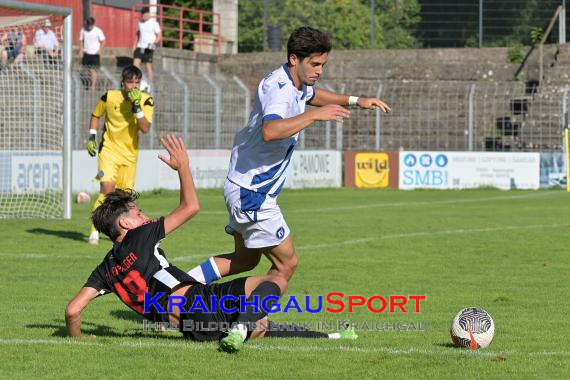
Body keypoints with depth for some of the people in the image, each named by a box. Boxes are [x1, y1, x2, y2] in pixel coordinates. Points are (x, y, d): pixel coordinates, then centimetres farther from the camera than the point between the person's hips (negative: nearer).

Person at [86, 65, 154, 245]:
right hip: (109, 150, -2)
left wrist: (137, 108, -28)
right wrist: (92, 137, 3)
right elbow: (95, 115, 11)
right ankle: (95, 231, -14)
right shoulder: (109, 97, -9)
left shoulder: (146, 100, -8)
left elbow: (146, 129, -19)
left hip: (130, 154, 2)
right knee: (107, 190, -19)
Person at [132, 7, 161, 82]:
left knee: (148, 65, -4)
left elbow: (159, 35, -8)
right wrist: (135, 45, 17)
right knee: (136, 62, -7)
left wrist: (154, 43, -24)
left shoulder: (154, 23, -5)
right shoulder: (140, 23, 12)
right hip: (140, 46, 5)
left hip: (148, 48, -5)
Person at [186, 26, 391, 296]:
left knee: (245, 259, 21)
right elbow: (269, 131, -45)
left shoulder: (297, 85, 6)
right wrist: (315, 115, -43)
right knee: (286, 263, -3)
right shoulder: (279, 90, -24)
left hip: (245, 188, 10)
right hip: (251, 192, -10)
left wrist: (355, 100, 23)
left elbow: (311, 94, 33)